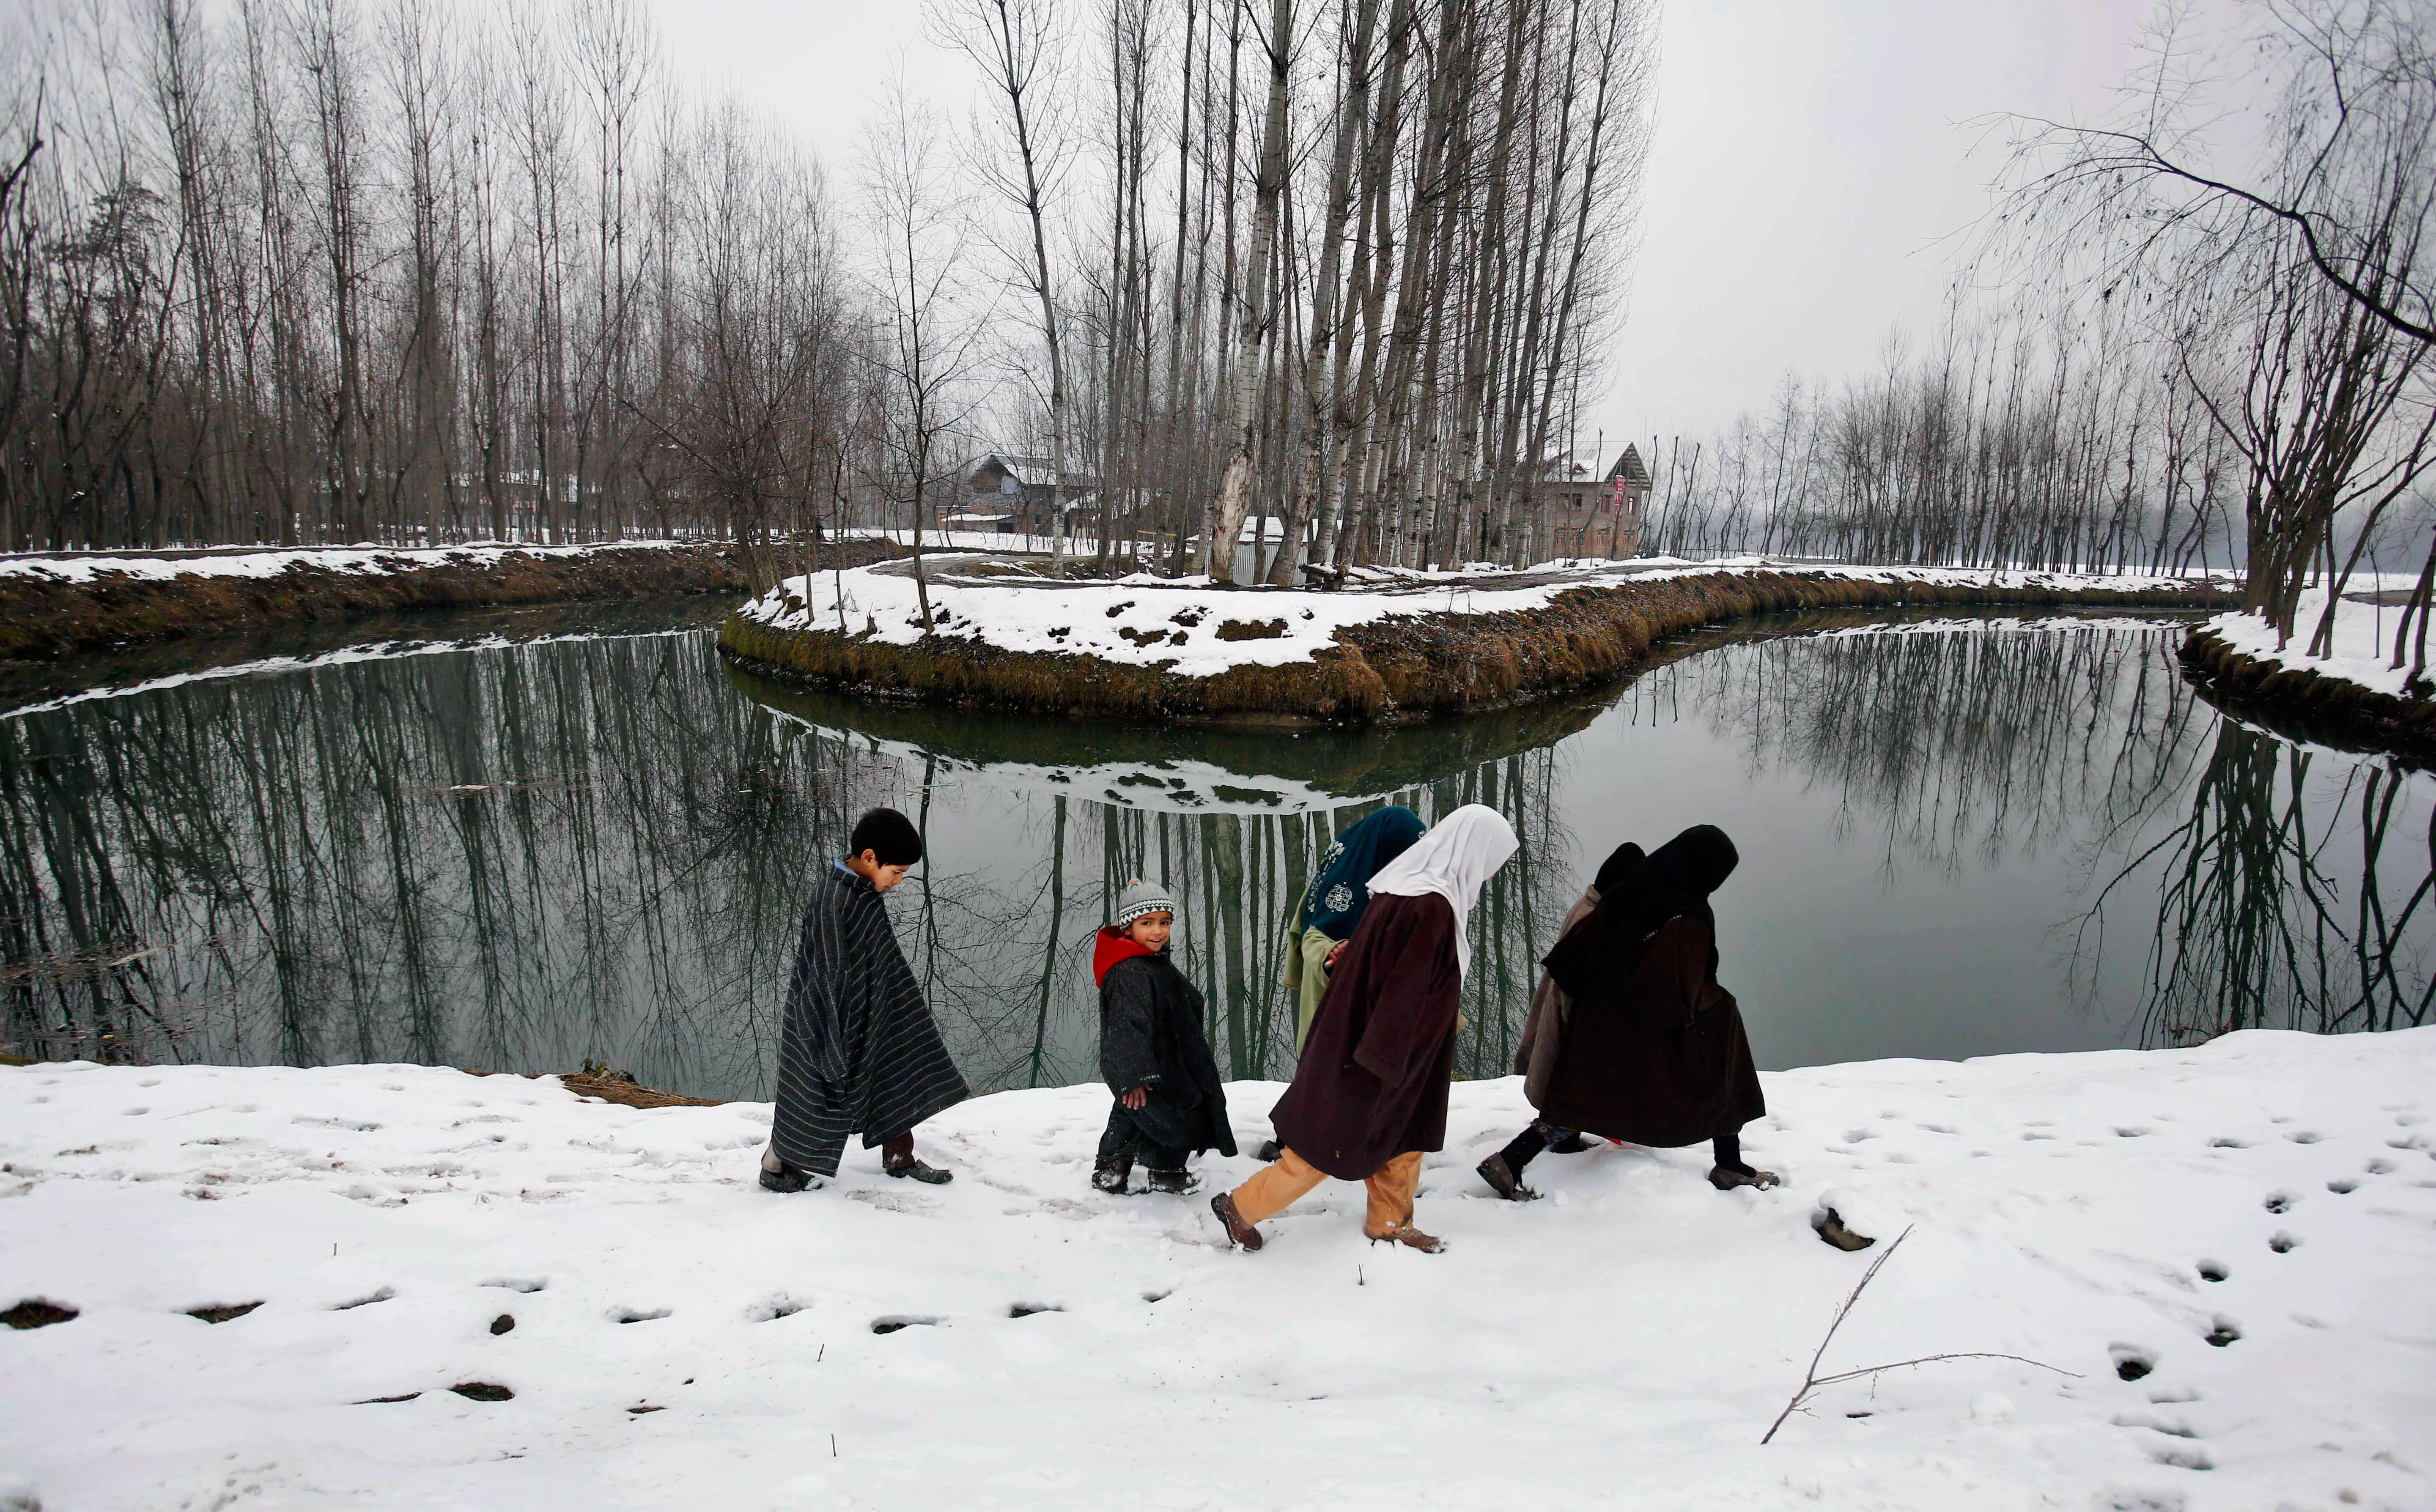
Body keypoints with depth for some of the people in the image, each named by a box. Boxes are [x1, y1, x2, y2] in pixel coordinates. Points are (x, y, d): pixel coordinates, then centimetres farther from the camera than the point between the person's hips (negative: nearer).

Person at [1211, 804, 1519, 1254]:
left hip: (1362, 1040, 9)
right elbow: (1401, 993, -27)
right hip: (1375, 1056, -9)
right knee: (1333, 1142, 7)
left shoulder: (1407, 890, 2)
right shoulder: (1431, 909, -28)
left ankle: (1389, 1224, 38)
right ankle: (1242, 1206, 20)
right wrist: (1381, 1064, -21)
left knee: (1406, 1136, 21)